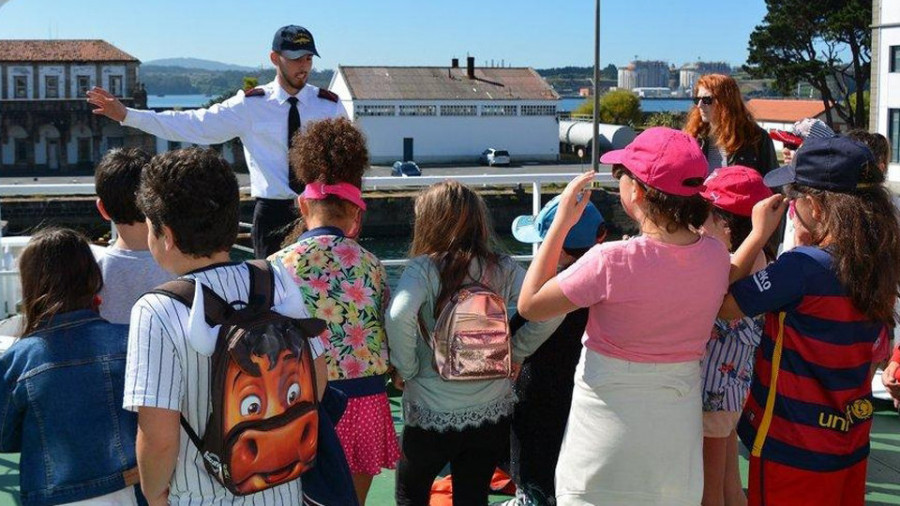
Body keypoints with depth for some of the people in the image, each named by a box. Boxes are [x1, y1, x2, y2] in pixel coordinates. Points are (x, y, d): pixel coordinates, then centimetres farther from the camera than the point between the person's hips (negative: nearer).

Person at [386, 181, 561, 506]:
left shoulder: (424, 268, -13)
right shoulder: (503, 269, -3)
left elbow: (399, 316, -30)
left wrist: (405, 370, -14)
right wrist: (512, 354, 2)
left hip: (432, 415, -3)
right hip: (492, 413, 3)